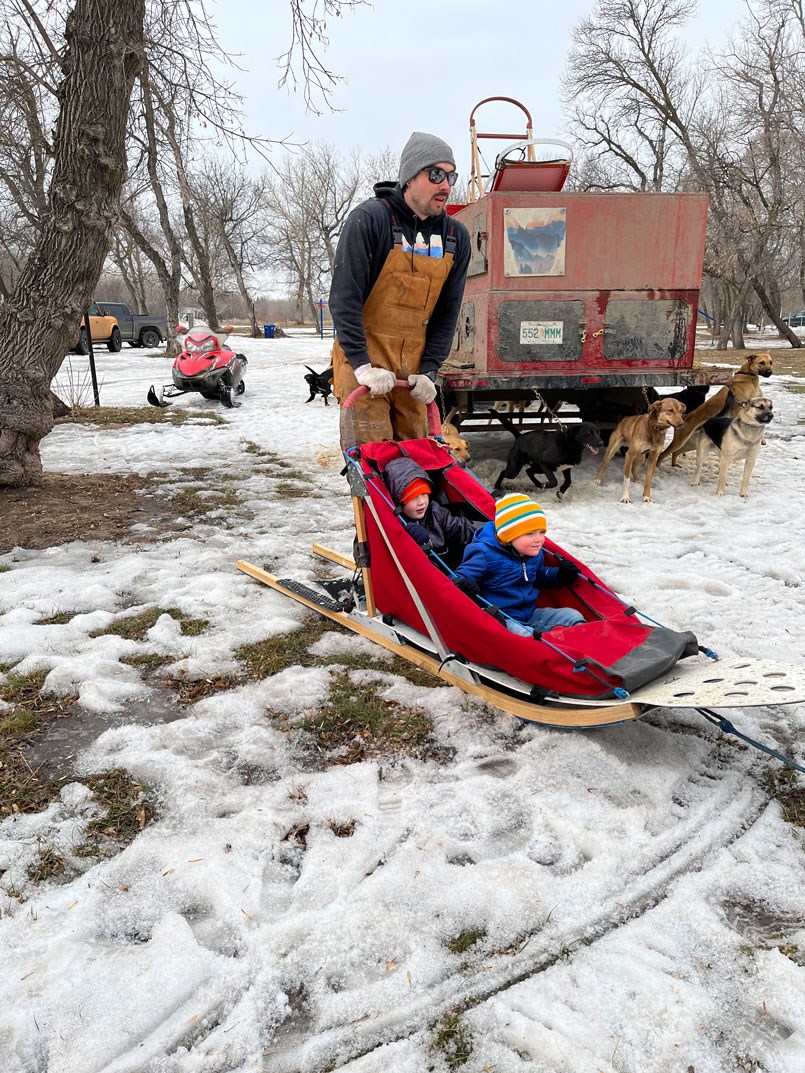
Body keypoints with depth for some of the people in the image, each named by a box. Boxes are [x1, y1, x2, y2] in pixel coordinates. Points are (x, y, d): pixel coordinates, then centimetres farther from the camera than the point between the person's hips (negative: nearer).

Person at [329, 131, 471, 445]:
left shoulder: (456, 237, 6)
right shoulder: (369, 219, -11)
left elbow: (446, 312, 8)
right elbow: (345, 298, -14)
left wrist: (429, 371, -2)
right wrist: (362, 365, -20)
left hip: (411, 365, 5)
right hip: (362, 359, -5)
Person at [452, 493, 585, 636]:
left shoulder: (535, 554, 10)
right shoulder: (486, 554, -15)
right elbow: (460, 577, -13)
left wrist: (559, 575, 13)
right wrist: (462, 584, -37)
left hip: (530, 614, 8)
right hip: (498, 619, -8)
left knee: (573, 616, -3)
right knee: (523, 635, -38)